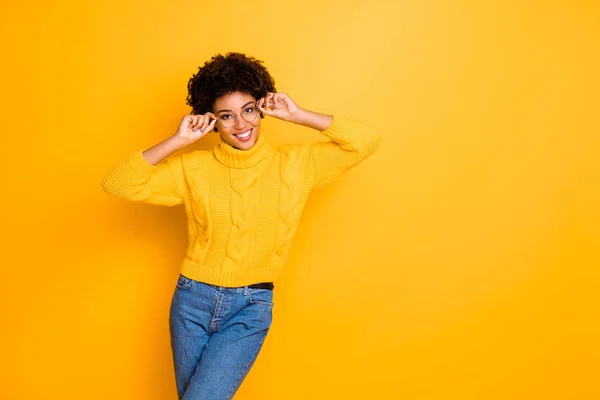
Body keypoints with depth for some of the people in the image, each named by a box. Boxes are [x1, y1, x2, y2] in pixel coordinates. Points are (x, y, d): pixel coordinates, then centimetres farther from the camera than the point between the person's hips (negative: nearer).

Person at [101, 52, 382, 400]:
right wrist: (177, 141, -15)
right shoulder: (193, 167, -4)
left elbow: (366, 142, -7)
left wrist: (299, 116, -12)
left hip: (251, 308, -2)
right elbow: (117, 185, -8)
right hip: (193, 300, 2)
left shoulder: (296, 163, -3)